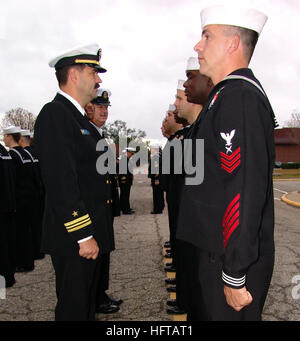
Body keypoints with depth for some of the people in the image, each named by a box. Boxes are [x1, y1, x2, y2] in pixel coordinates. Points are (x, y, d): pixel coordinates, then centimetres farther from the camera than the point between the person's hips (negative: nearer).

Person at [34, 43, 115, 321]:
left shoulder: (79, 118, 15)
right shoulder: (55, 114, -15)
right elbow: (62, 184, -23)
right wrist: (83, 236, -21)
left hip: (92, 236, 9)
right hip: (74, 240, -9)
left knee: (88, 305, 21)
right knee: (73, 310, 6)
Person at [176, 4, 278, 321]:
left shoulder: (239, 97, -20)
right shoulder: (228, 95, 12)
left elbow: (245, 191, -26)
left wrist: (235, 276, -23)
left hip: (234, 257, -10)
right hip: (215, 250, 10)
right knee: (201, 313, 24)